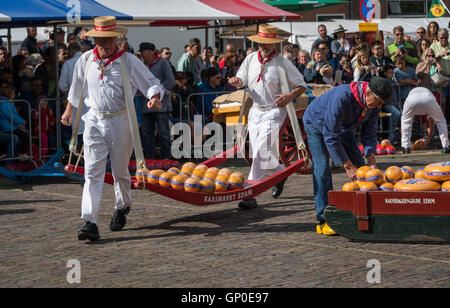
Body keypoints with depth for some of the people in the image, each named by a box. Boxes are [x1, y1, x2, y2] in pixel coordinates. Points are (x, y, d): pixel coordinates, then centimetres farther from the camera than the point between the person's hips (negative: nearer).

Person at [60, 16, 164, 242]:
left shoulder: (129, 61, -7)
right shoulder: (85, 61, 3)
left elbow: (151, 83, -5)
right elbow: (76, 88, 19)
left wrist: (155, 98, -26)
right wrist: (69, 111, 29)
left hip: (121, 121, -1)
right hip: (94, 121, 2)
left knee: (120, 171, 11)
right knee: (92, 172, -8)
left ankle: (122, 207, 39)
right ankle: (90, 222, -13)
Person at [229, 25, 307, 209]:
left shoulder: (283, 63, -7)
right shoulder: (251, 59, 7)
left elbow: (302, 85, -2)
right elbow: (242, 81, 15)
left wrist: (290, 96, -23)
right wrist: (236, 81, -10)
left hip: (274, 112, -6)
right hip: (255, 110, 6)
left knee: (260, 152, -16)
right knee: (261, 153, 11)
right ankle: (280, 173, 40)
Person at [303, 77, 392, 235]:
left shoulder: (374, 103, -20)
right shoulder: (342, 98, -42)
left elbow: (369, 132, -7)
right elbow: (330, 136, -38)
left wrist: (371, 158, -23)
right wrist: (347, 165, -35)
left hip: (342, 126, 7)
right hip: (317, 124, -7)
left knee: (359, 167, 0)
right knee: (322, 167, -21)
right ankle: (323, 220, -22)